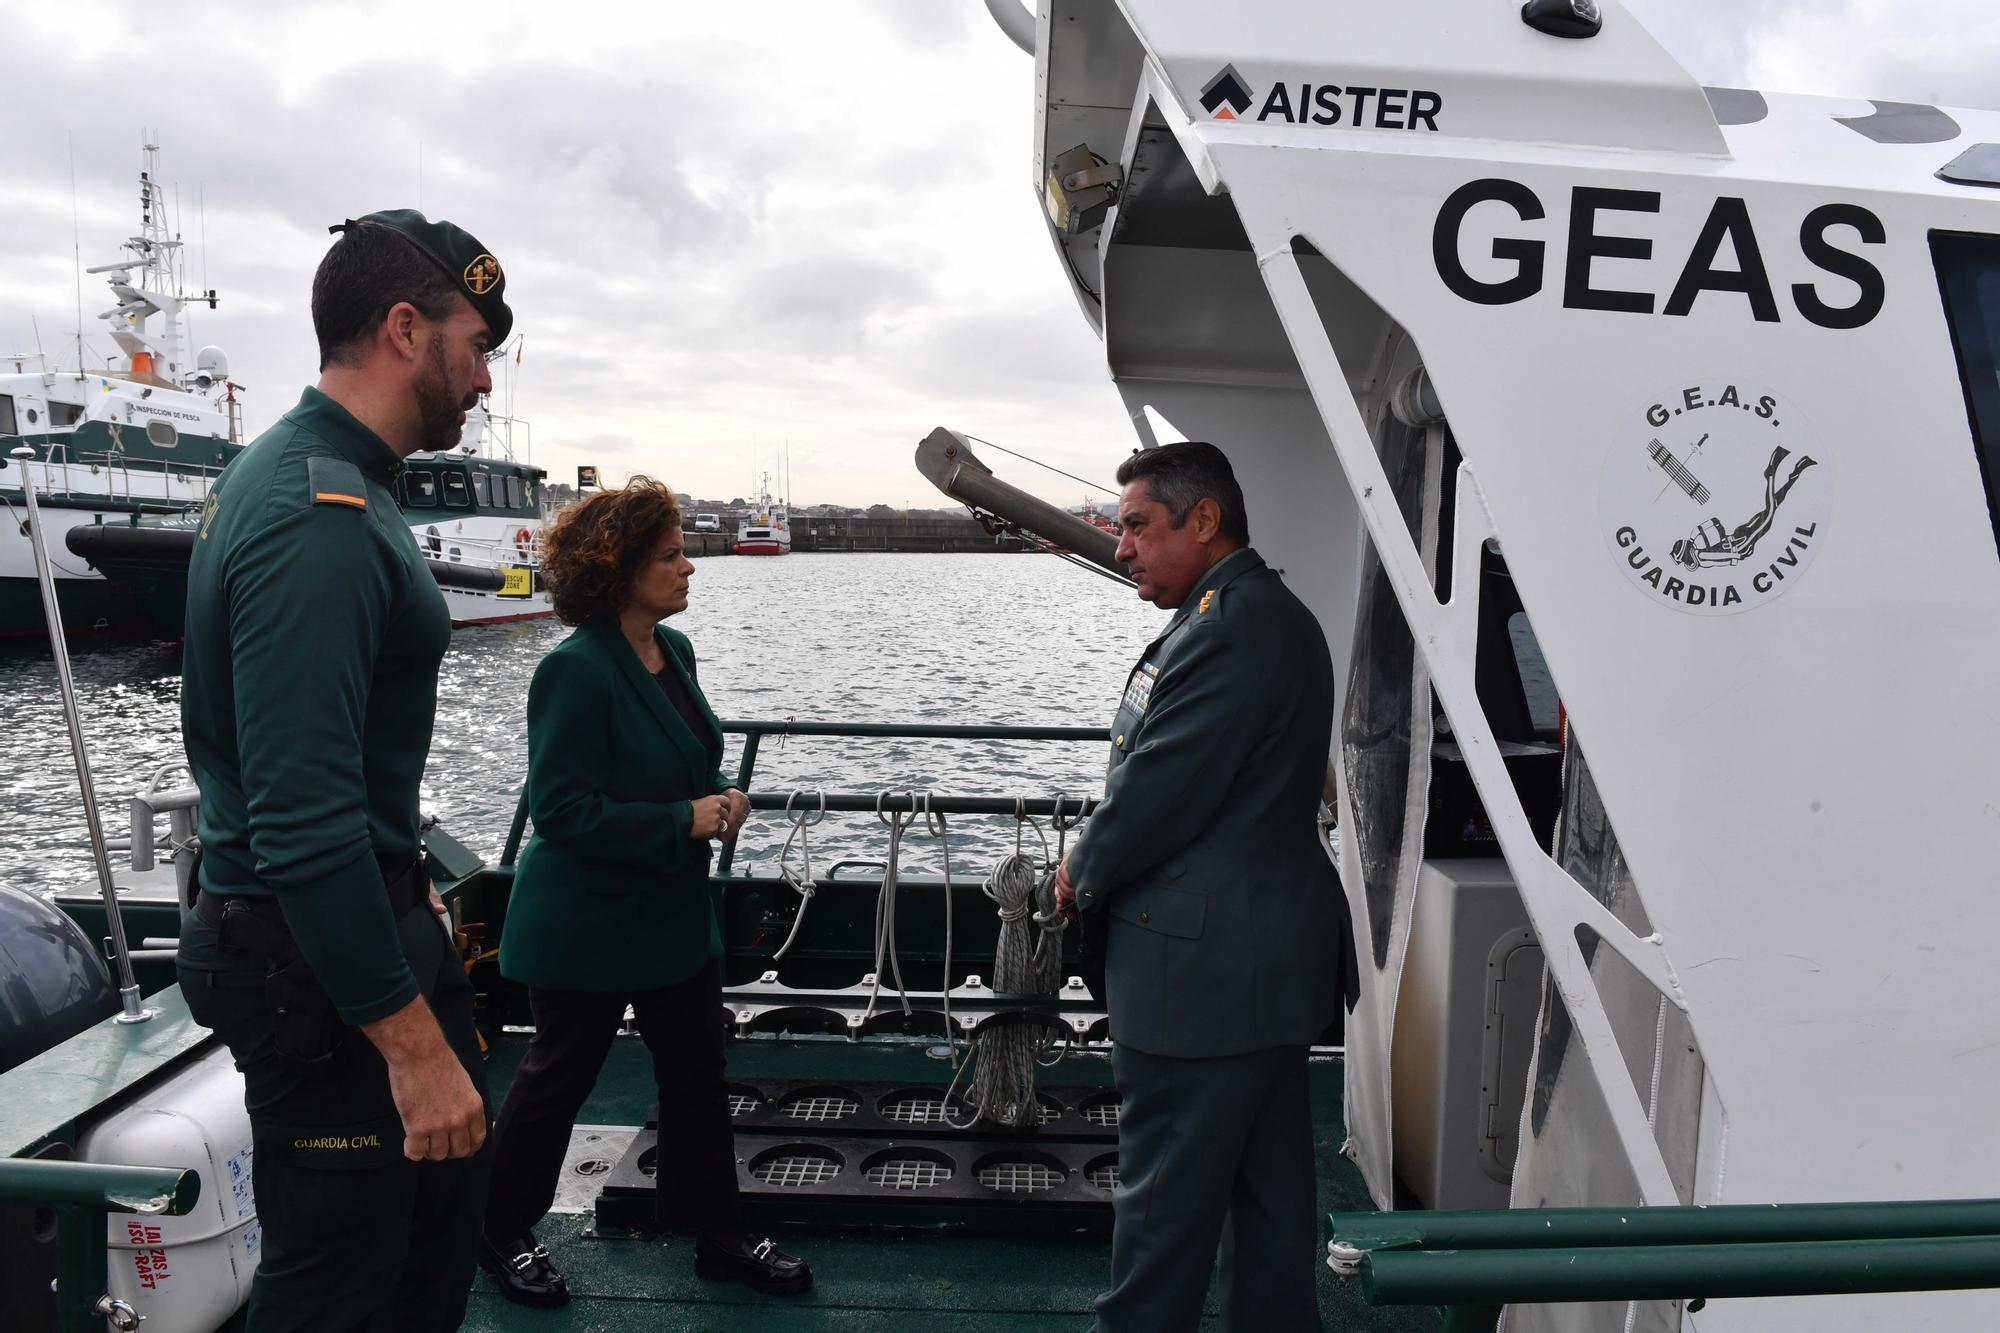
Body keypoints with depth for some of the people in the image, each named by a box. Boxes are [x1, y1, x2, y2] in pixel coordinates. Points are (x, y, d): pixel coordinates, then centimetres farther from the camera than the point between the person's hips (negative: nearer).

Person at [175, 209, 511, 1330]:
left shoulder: (305, 474, 9)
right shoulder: (319, 519, -24)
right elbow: (303, 821, -29)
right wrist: (413, 1044, -26)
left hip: (373, 912, 10)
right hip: (315, 955, -10)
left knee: (450, 1197, 22)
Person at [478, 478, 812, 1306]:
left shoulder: (674, 651, 3)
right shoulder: (575, 671, -23)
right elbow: (560, 807, -25)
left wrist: (720, 798, -2)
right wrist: (684, 820, -24)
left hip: (675, 913, 8)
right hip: (586, 923, -8)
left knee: (697, 1073, 13)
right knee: (557, 1079, 10)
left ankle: (718, 1236, 28)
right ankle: (500, 1236, 32)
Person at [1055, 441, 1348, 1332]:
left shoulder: (1228, 627, -21)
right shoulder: (1269, 612, 13)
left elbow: (1158, 786, -22)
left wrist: (1083, 874, -3)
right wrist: (1100, 867, 7)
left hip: (1205, 966, -10)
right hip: (1273, 953, 10)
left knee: (1165, 1191, 4)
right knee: (1268, 1179, 19)